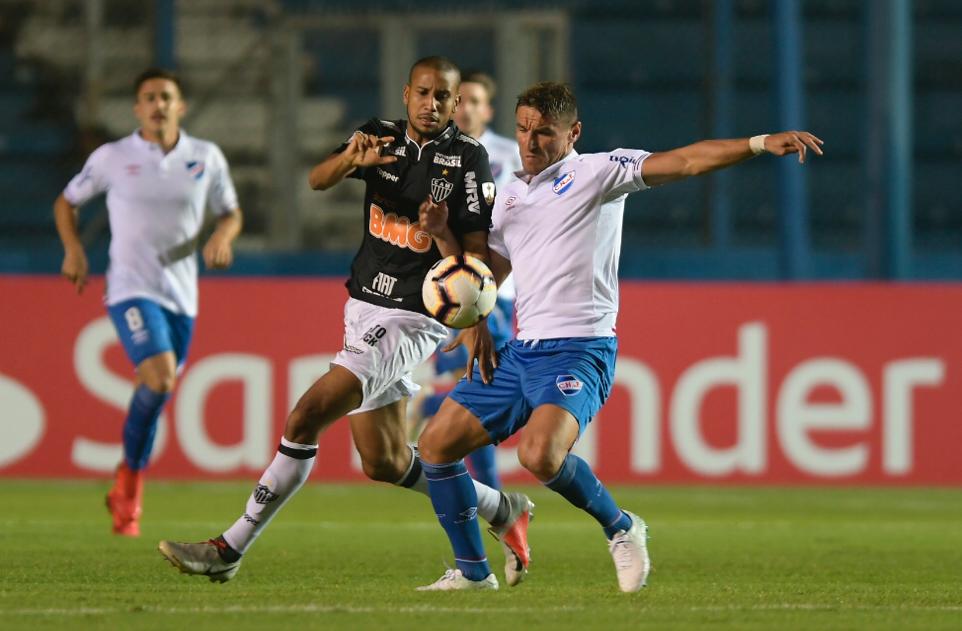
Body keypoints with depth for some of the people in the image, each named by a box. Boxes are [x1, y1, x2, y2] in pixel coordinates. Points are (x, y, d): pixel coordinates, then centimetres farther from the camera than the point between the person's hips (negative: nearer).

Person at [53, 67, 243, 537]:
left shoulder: (206, 158, 4)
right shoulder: (112, 158, -1)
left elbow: (231, 212, 16)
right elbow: (66, 203, 12)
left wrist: (222, 238, -6)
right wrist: (72, 250, -3)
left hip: (181, 296, 4)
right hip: (131, 290, -4)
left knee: (155, 395, 9)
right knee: (160, 376, -24)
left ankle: (127, 497, 28)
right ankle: (129, 484, -5)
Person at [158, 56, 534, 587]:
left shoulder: (467, 159, -8)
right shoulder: (383, 136, 7)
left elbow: (476, 259, -9)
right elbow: (317, 181, -7)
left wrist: (442, 233, -29)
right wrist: (350, 159, -28)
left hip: (413, 319, -7)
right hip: (364, 308, 7)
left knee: (307, 417, -17)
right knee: (384, 463, 14)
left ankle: (230, 549, -12)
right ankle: (503, 511, 31)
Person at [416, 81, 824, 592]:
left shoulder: (595, 172, -2)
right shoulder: (509, 196, 18)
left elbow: (684, 162, -13)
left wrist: (760, 143, -25)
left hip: (578, 351, -8)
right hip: (521, 351, 8)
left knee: (540, 455, -31)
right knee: (436, 443, 5)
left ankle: (621, 529, -5)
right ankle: (472, 570, 17)